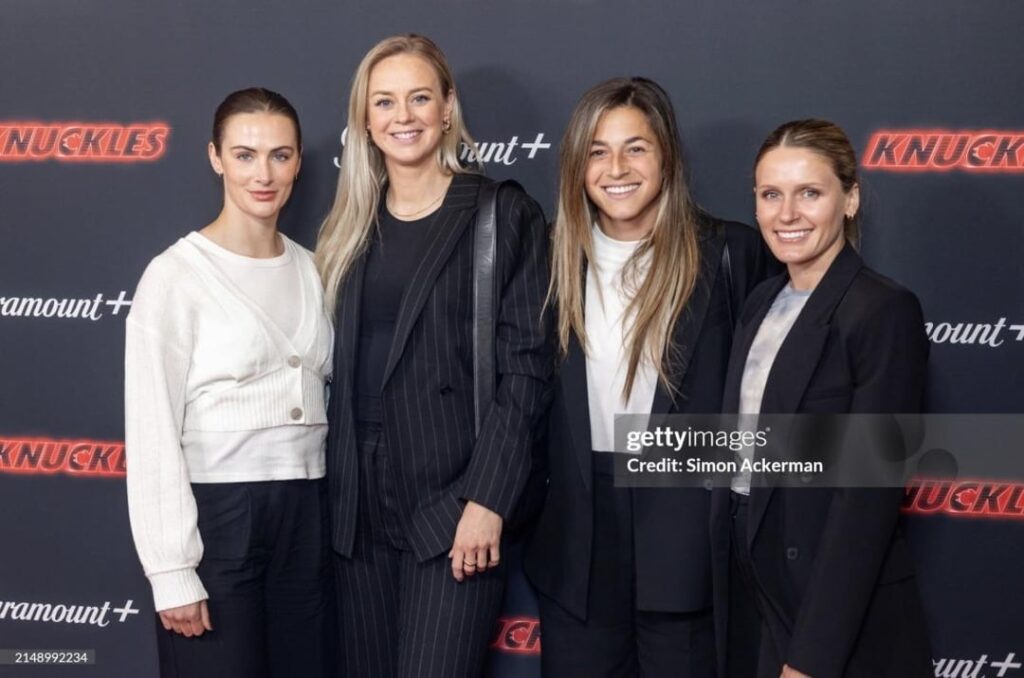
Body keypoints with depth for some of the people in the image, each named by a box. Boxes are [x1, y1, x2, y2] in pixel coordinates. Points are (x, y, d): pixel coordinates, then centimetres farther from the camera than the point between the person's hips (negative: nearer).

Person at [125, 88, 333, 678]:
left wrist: (327, 525, 7)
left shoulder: (311, 270, 9)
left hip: (304, 516, 5)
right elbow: (152, 432, -10)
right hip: (215, 516, -5)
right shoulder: (176, 274, -8)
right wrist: (172, 570, -13)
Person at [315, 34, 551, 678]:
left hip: (453, 498, -5)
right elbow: (339, 367, 13)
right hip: (359, 501, 5)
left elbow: (526, 366, -8)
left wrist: (487, 499, -15)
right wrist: (334, 492, 7)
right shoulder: (351, 227, 12)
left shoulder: (504, 214, -3)